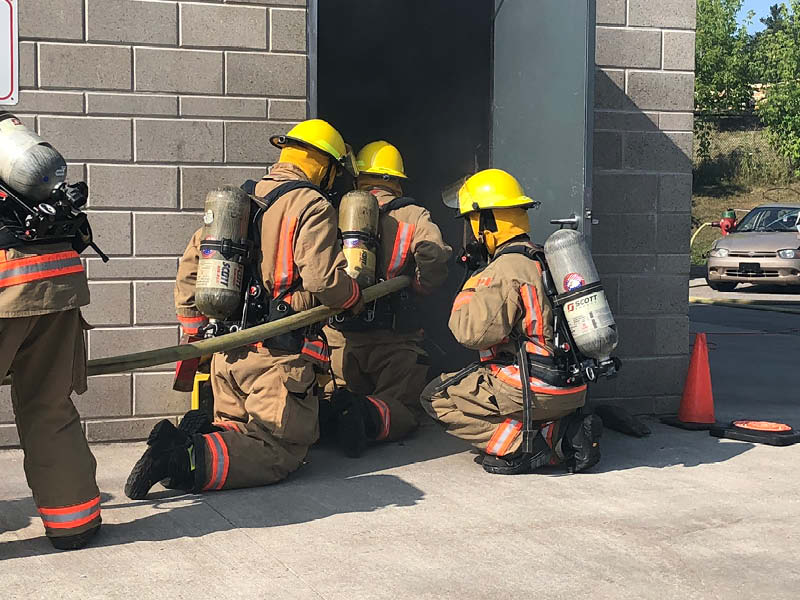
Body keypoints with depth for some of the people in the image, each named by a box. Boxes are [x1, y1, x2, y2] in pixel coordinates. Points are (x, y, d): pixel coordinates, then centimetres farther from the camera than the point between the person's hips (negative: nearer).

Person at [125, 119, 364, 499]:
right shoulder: (312, 207, -7)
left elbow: (190, 268, 18)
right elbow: (323, 279, -18)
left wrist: (196, 336, 22)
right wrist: (356, 299, 4)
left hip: (227, 351, 7)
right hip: (278, 354, -7)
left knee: (243, 433, 21)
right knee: (282, 451, -3)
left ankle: (194, 434, -9)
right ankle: (189, 460, -23)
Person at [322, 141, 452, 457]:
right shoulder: (414, 217, 1)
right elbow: (435, 257, -16)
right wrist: (414, 288, 4)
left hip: (338, 335, 2)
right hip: (392, 339, -2)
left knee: (335, 395, 21)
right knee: (403, 409, 10)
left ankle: (329, 409, -15)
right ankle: (369, 417, -23)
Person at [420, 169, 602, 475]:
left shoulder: (506, 269, -15)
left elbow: (473, 332, -22)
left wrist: (466, 296, -1)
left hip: (534, 390, -8)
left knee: (436, 397, 3)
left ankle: (519, 445, -11)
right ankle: (566, 431, 7)